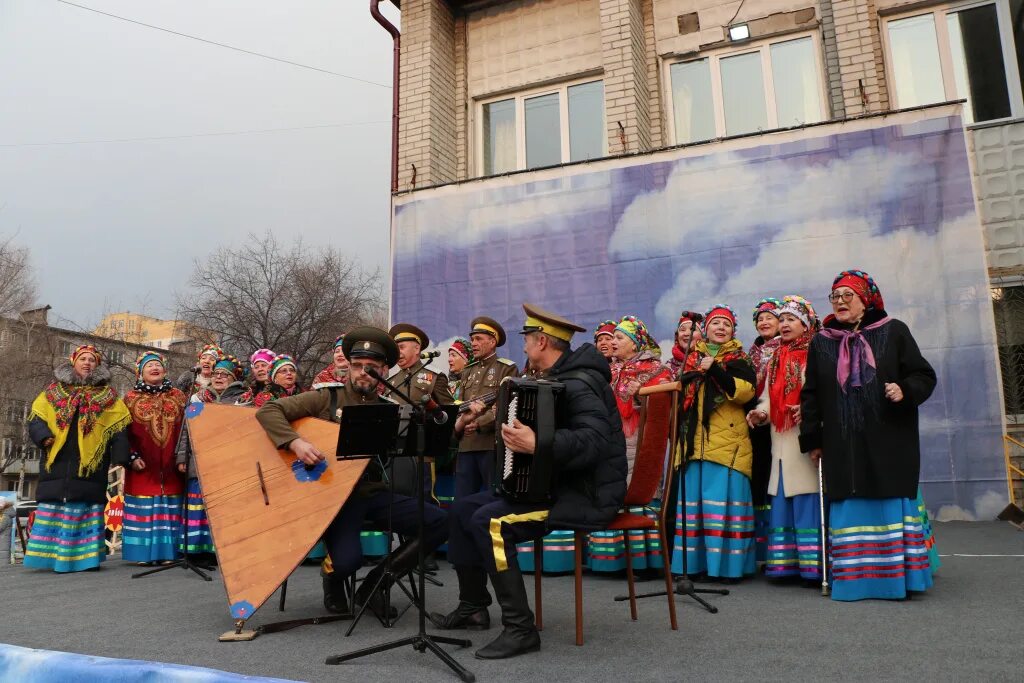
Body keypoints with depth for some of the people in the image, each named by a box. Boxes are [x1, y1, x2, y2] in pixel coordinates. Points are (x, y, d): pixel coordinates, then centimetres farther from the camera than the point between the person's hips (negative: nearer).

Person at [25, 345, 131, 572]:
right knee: (54, 509, 2)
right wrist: (43, 436, -12)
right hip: (57, 464, 1)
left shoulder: (108, 396, 10)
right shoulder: (53, 392, 15)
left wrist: (120, 457, -10)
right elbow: (36, 421, 10)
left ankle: (86, 556, 4)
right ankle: (52, 554, 10)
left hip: (90, 466, -1)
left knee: (86, 509, -1)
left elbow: (118, 430, 2)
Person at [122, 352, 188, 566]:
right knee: (143, 508, 0)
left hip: (171, 466, 1)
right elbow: (124, 432, 3)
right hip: (143, 466, -1)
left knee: (170, 508, 2)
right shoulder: (131, 398, 8)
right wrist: (132, 457, -9)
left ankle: (167, 550, 7)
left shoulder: (178, 396, 10)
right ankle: (144, 552, 7)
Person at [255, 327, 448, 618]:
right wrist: (295, 442, -21)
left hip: (375, 494, 4)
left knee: (440, 522, -15)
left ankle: (374, 585, 3)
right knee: (348, 559, -29)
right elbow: (268, 411, -5)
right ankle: (333, 578, 15)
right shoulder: (326, 398, 2)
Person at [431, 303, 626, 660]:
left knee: (489, 521, -27)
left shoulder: (578, 383, -21)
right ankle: (473, 607, 19)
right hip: (557, 482, 10)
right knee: (464, 508, 7)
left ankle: (520, 628, -17)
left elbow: (596, 441, -35)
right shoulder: (559, 378, 10)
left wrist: (538, 445, -44)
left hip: (586, 493, -10)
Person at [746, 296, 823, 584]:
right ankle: (785, 563, 13)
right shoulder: (775, 360, 19)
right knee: (781, 503, 7)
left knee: (807, 503, -6)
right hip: (780, 441, 7)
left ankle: (812, 565, 0)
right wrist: (761, 413, 0)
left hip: (805, 441, -7)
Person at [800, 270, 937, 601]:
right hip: (842, 446, 2)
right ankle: (854, 578, 8)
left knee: (892, 507, 2)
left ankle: (898, 576, 11)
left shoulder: (894, 332, 3)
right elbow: (810, 394, 11)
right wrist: (811, 440, 8)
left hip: (889, 443, -2)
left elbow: (924, 375, 4)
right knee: (850, 509, 2)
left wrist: (905, 391, -18)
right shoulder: (821, 342, 9)